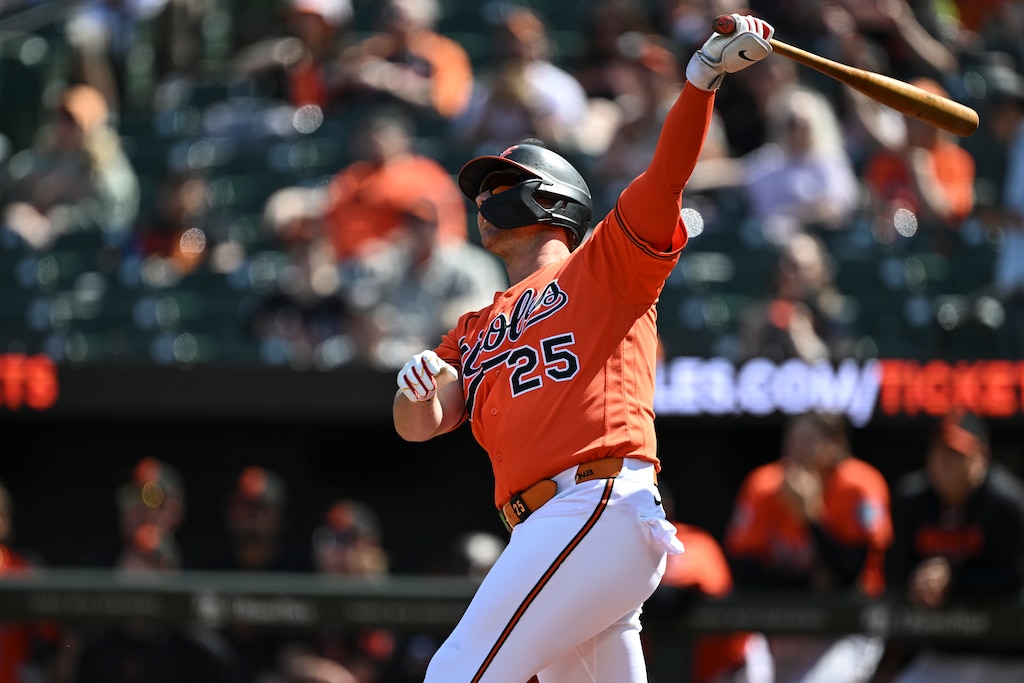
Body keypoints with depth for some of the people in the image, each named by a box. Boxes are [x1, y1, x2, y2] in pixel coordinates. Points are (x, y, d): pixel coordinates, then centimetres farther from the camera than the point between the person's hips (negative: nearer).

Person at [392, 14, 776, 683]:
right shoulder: (475, 331, 29)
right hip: (545, 532, 7)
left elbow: (667, 175, -1)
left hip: (603, 505, -7)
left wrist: (705, 75, -15)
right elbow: (418, 425, 16)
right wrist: (416, 383, -8)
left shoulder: (603, 264, 13)